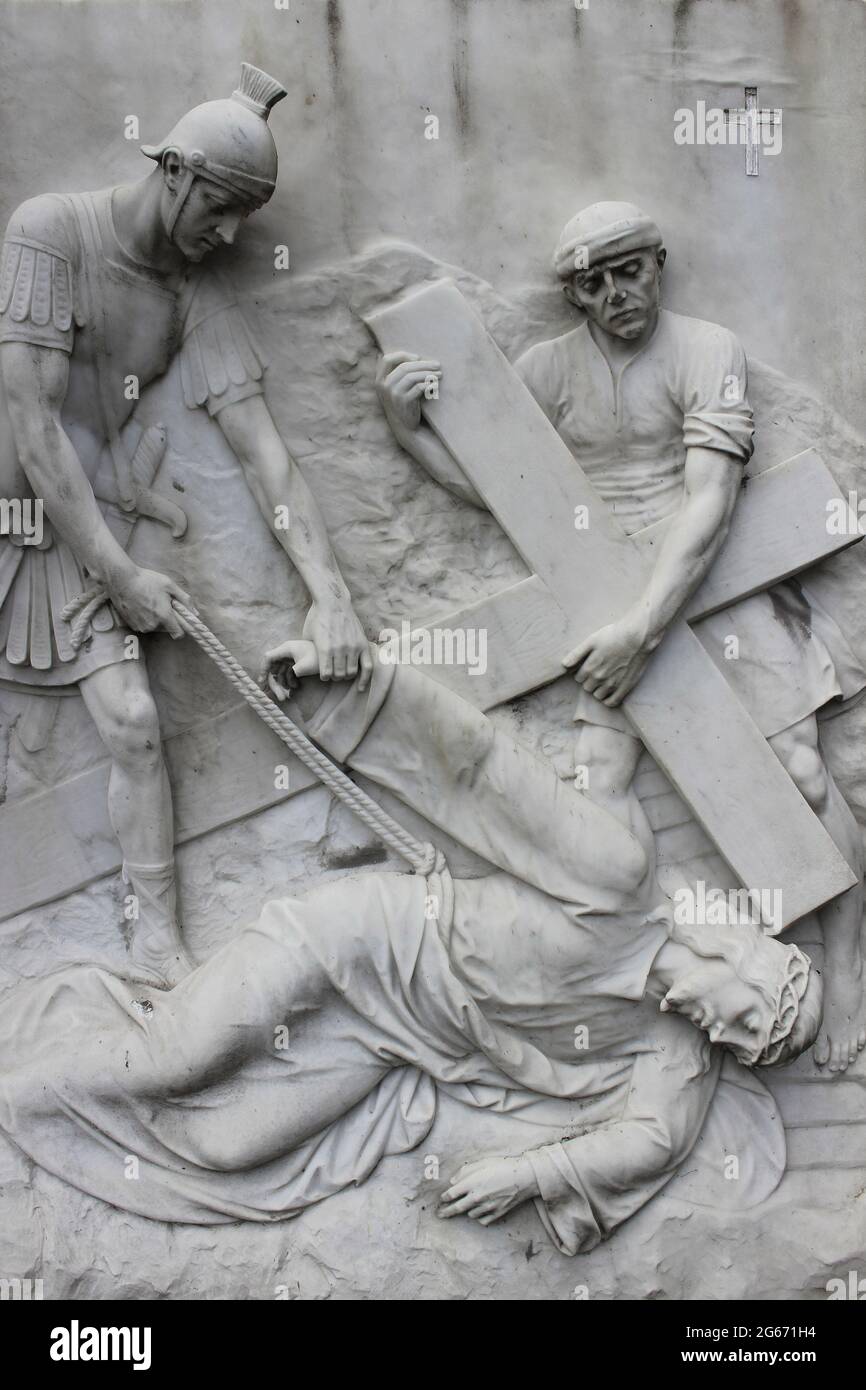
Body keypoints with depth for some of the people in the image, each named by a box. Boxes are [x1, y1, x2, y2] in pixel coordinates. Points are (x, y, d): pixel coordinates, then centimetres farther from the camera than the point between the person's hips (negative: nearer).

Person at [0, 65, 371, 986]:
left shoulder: (199, 296, -3)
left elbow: (258, 443, -7)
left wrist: (328, 592, -18)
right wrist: (121, 575, -22)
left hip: (81, 527, 3)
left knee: (133, 723, -7)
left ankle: (159, 948, 1)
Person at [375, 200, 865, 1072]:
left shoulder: (706, 350, -7)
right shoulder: (548, 369, 6)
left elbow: (710, 503, -18)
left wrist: (643, 627, -28)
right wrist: (407, 428, -8)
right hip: (611, 603, 3)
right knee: (602, 768, -14)